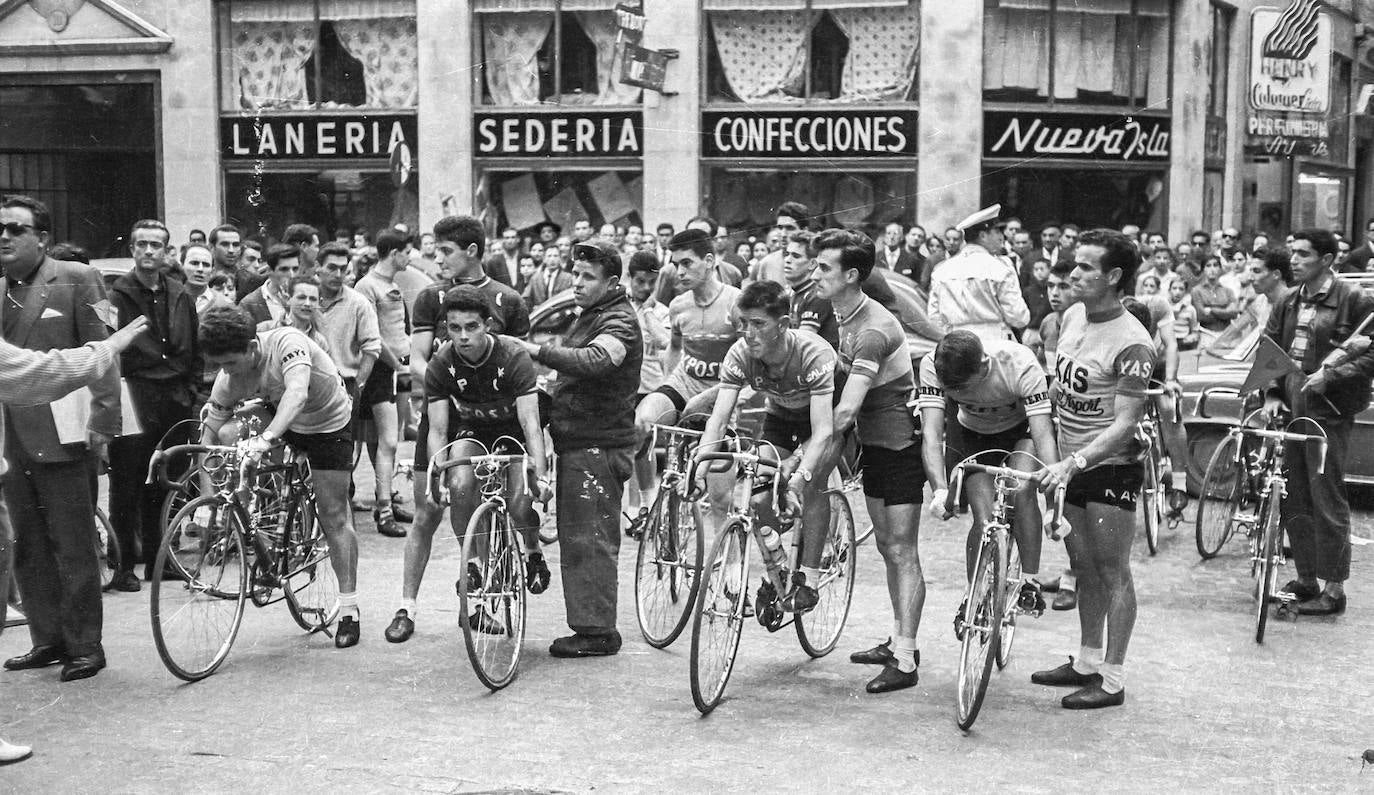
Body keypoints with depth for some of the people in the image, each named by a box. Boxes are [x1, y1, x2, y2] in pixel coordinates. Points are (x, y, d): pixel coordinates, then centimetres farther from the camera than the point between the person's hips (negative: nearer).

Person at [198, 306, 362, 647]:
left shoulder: (287, 343, -36)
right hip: (283, 423, 6)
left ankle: (349, 610, 4)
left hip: (329, 425, -6)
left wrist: (266, 438, -64)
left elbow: (297, 393, -51)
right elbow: (210, 432, -14)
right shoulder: (228, 379, -20)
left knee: (334, 516, -6)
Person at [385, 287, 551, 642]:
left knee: (520, 505, -26)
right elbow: (437, 429, -16)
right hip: (469, 431, 1)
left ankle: (533, 552, 14)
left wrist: (541, 475, -40)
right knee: (460, 486, -29)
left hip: (512, 432, -1)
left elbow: (530, 420, -29)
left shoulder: (513, 356, -24)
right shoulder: (441, 365, -16)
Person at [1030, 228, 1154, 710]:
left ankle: (1113, 680, 8)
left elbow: (1124, 424, -24)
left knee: (1112, 572, 0)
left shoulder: (1131, 344, -20)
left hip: (1109, 468, -8)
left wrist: (1073, 463, -32)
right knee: (1084, 569, 17)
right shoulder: (1072, 316, 5)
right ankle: (1087, 662, 29)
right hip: (1069, 466, 8)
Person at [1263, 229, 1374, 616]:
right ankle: (1305, 580, 22)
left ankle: (1334, 590, 4)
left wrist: (1330, 376, -18)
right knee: (1293, 500, 10)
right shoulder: (1288, 302, 12)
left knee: (1328, 501, -4)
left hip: (1328, 412, -6)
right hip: (1289, 409, 6)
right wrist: (1271, 393, 0)